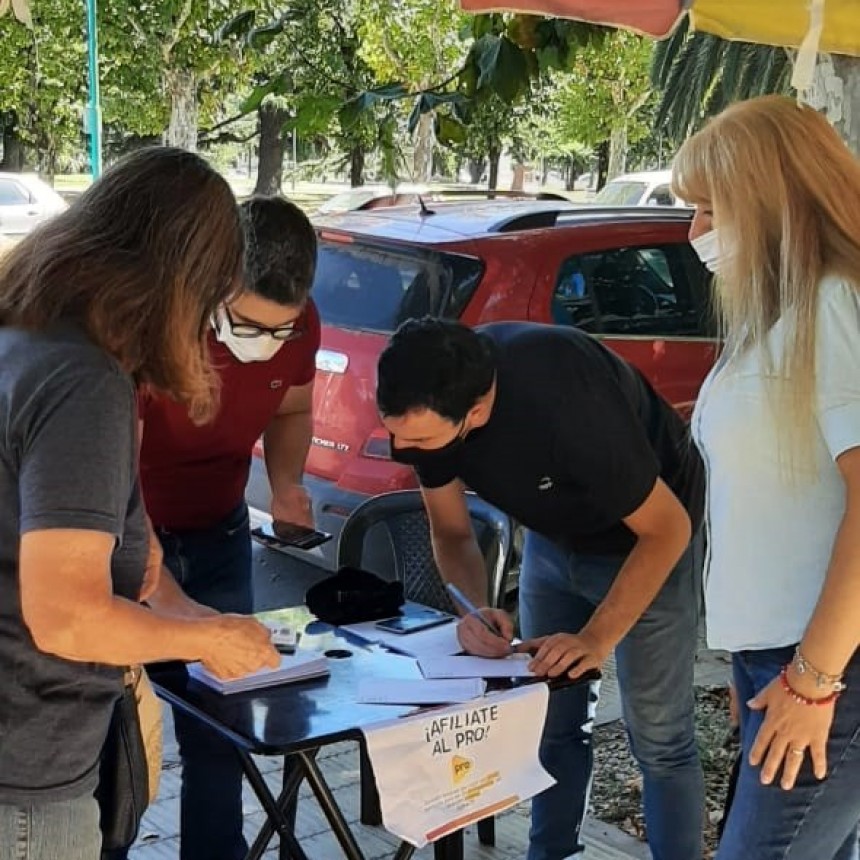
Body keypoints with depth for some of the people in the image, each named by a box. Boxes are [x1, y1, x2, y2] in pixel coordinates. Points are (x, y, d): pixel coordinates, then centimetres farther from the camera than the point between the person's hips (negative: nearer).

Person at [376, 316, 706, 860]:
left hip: (648, 533, -5)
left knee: (659, 738, -4)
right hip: (554, 536, 5)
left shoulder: (564, 398, -39)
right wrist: (475, 608, -26)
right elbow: (452, 533, -7)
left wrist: (598, 638, -33)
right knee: (553, 725, 10)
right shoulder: (431, 397, -21)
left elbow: (668, 526, -28)